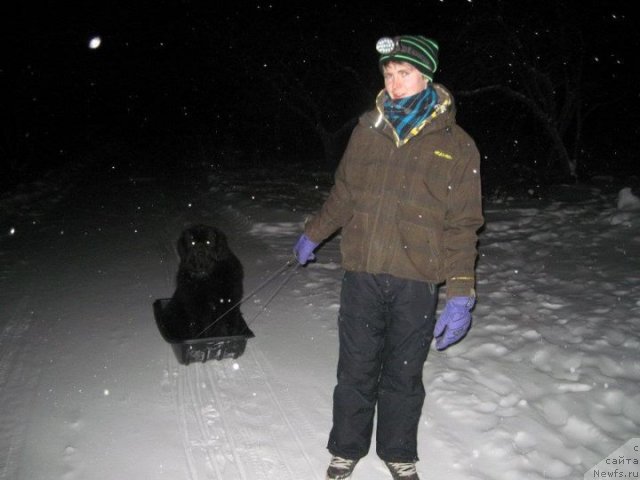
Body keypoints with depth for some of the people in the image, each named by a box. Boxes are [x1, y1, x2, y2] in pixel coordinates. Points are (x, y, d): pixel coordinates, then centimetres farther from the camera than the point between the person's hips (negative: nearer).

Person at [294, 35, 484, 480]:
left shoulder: (457, 145, -2)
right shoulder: (367, 130, 5)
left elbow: (462, 225, -3)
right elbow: (343, 195, 19)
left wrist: (461, 294, -9)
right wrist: (313, 234, 26)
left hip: (417, 282, -1)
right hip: (362, 275, 2)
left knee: (404, 376, 12)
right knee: (356, 371, 10)